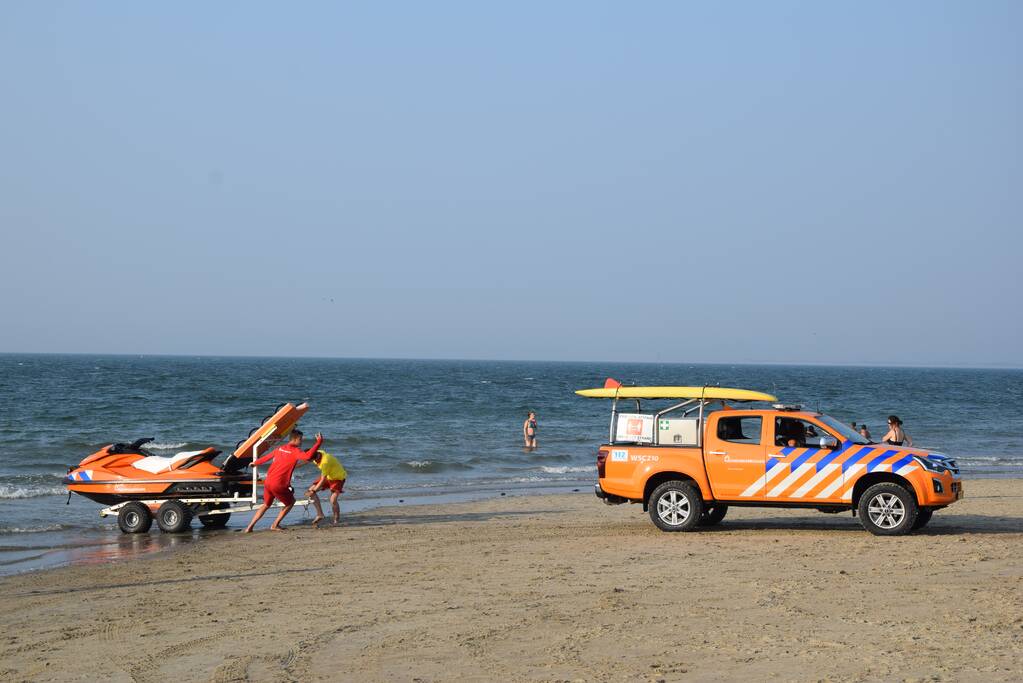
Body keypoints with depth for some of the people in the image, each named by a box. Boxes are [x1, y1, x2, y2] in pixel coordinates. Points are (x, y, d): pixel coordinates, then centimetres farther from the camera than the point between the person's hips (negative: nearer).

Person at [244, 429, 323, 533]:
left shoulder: (280, 449, 14)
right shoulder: (295, 451, -8)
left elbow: (267, 457, 29)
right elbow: (307, 456, -28)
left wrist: (255, 463, 47)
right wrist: (319, 442, -25)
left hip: (268, 482, 7)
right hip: (279, 485, -7)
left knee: (266, 505, 26)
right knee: (290, 502, 18)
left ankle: (250, 527, 22)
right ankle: (275, 525, 15)